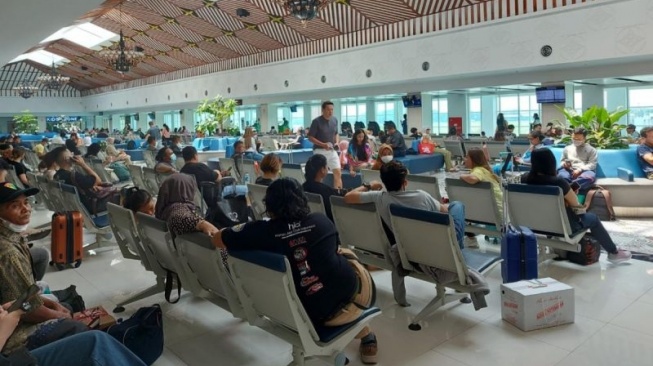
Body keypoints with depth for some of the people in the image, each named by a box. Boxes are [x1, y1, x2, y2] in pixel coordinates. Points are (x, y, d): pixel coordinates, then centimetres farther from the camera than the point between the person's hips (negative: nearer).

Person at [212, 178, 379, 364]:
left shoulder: (262, 231, -6)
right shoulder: (321, 221, 0)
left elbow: (217, 239, 7)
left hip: (315, 314, 1)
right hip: (352, 295, 0)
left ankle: (365, 335, 46)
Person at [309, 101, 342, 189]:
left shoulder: (335, 120, 5)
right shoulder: (316, 121, -12)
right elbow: (310, 137, -10)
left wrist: (337, 142, -3)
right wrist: (323, 144, -21)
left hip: (332, 151, 5)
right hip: (319, 151, -5)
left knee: (338, 172, 2)